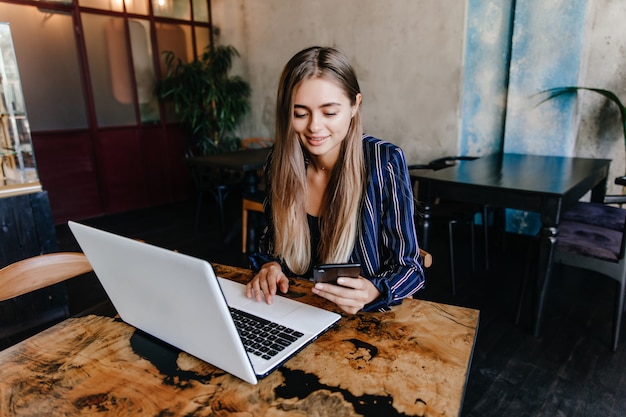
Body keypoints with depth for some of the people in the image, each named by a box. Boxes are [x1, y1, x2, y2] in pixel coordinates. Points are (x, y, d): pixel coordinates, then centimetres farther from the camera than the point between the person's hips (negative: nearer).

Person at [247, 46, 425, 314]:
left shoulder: (385, 162, -15)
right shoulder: (280, 161, -5)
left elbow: (408, 267, -10)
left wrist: (373, 292, -29)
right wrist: (269, 266, -12)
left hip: (368, 320, -1)